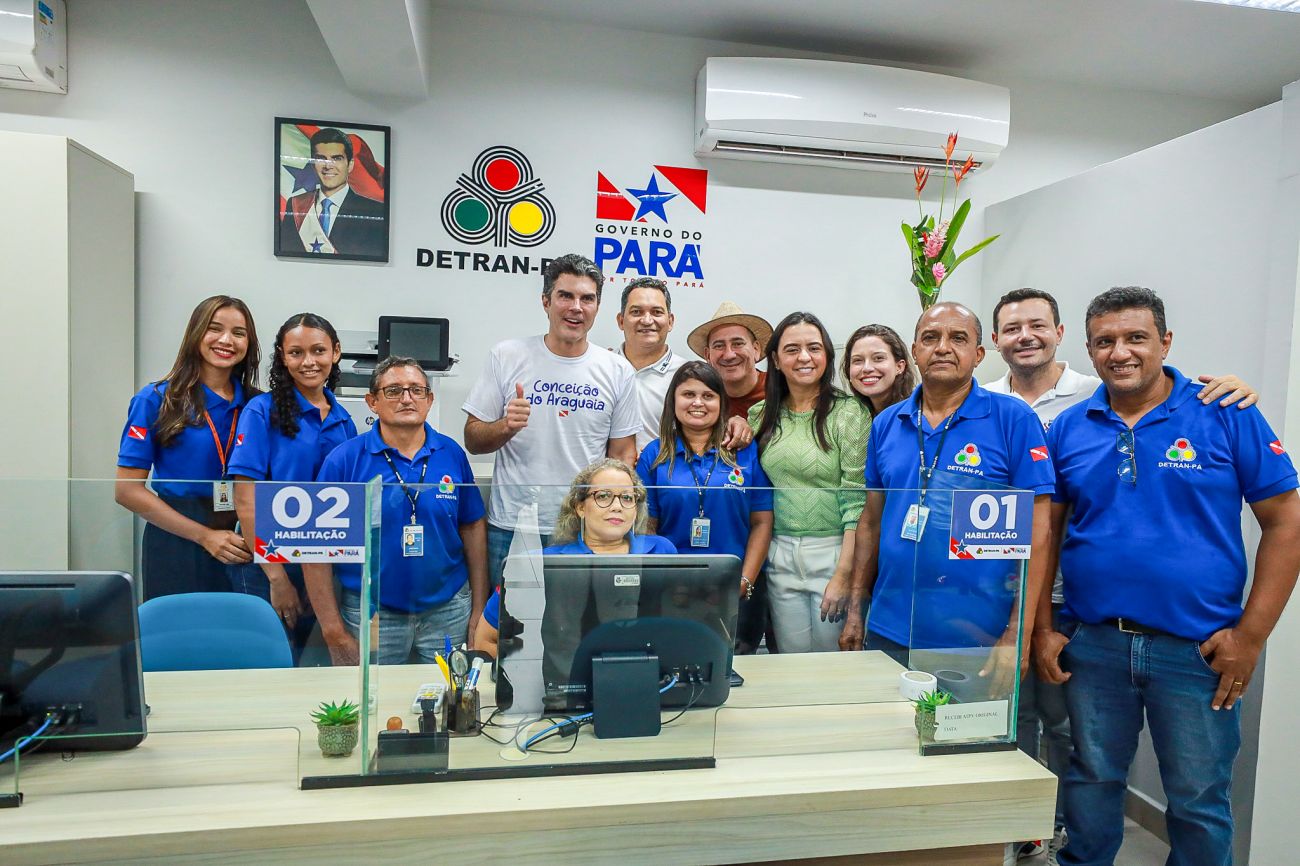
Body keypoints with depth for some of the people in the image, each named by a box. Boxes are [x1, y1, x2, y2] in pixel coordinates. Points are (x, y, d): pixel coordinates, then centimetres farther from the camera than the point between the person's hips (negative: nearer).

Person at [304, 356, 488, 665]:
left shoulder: (452, 454, 0)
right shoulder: (343, 460, -7)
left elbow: (473, 529, 5)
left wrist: (479, 610, 4)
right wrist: (333, 629, -8)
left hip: (448, 610, 2)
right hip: (369, 614, -2)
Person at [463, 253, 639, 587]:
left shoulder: (618, 371, 3)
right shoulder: (506, 356, -1)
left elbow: (623, 454, 7)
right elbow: (472, 441, 3)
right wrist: (506, 426, -18)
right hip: (511, 530, 0)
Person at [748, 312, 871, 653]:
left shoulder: (850, 414, -7)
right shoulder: (761, 415, 6)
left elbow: (857, 503, -11)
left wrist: (843, 574, -15)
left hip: (833, 552, -3)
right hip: (779, 556, 4)